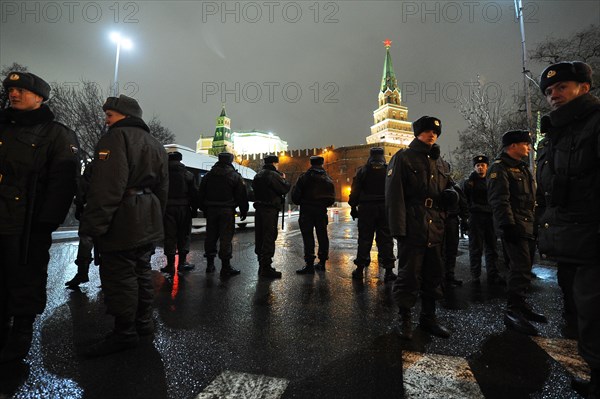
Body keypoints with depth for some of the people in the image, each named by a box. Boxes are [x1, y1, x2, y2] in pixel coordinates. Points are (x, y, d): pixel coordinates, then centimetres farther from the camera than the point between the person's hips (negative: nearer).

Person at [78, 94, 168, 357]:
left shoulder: (117, 137, -9)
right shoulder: (155, 145, 18)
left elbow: (107, 187, -21)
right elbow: (162, 188, 18)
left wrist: (93, 225, -19)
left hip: (122, 224, -9)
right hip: (148, 224, 9)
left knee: (119, 277, 0)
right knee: (141, 273, 16)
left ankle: (124, 334, 10)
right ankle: (143, 324, 28)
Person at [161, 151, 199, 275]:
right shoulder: (188, 174, 0)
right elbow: (194, 193, -1)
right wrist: (194, 207, 6)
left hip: (167, 208, 0)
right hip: (183, 208, 0)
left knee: (169, 236, 5)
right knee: (184, 234, 10)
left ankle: (170, 264, 9)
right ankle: (182, 262, 14)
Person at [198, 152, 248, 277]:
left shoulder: (208, 176, 9)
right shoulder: (235, 176, -2)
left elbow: (201, 194, 12)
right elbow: (242, 195, -3)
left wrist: (204, 209, 17)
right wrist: (243, 211, 4)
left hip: (211, 210, 4)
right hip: (227, 211, -4)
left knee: (211, 236, 13)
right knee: (225, 238, -2)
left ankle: (210, 264, 22)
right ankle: (225, 267, 0)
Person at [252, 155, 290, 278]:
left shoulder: (258, 175, 16)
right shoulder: (273, 175, -12)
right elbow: (285, 189, -14)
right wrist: (284, 179, 6)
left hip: (259, 209, 9)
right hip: (270, 209, -9)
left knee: (260, 237, 12)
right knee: (269, 237, -5)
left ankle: (261, 265, 23)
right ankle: (266, 267, -2)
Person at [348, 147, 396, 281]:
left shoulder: (362, 170, 1)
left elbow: (355, 191, -1)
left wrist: (353, 207, 5)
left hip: (366, 209, -1)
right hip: (385, 208, 1)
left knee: (364, 239, 5)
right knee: (386, 240, 6)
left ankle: (360, 269, 10)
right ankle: (389, 271, 8)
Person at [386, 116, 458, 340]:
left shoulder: (440, 163, 18)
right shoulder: (403, 158, -2)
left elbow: (449, 186, 31)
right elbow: (394, 195, -11)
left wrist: (451, 194, 4)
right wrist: (398, 228, -18)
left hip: (435, 229, 7)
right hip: (412, 229, -7)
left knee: (434, 275, 15)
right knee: (409, 275, 1)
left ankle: (428, 317, 32)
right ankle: (405, 320, 19)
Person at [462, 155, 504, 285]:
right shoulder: (469, 182, 5)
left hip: (490, 217, 4)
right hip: (475, 218, -4)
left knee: (492, 248, 7)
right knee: (476, 249, -1)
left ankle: (493, 275, 14)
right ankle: (475, 276, 6)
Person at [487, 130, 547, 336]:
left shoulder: (521, 167, 21)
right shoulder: (500, 168, -10)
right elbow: (499, 200, -19)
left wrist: (532, 222, 21)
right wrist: (508, 225, -24)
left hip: (525, 225, 10)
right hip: (514, 226, -10)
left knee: (521, 266, 15)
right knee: (521, 267, -11)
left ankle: (520, 304, 27)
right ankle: (512, 311, -3)